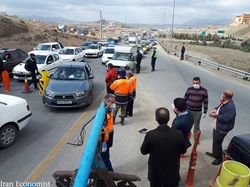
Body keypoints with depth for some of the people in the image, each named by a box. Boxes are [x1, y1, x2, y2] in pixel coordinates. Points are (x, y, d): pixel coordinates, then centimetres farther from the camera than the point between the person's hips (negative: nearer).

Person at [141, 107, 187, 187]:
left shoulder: (150, 135, -26)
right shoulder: (178, 134, -23)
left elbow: (143, 151, -9)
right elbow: (183, 150, -4)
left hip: (155, 174, 0)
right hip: (172, 174, 1)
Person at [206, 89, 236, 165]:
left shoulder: (230, 107, -30)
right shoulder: (224, 103, 0)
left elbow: (225, 118, -32)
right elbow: (219, 107, 19)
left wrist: (216, 115, -21)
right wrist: (215, 110, -2)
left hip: (222, 129, -10)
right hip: (217, 126, 10)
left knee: (217, 143, 2)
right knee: (215, 141, 24)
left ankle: (219, 158, 21)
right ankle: (214, 153, 44)